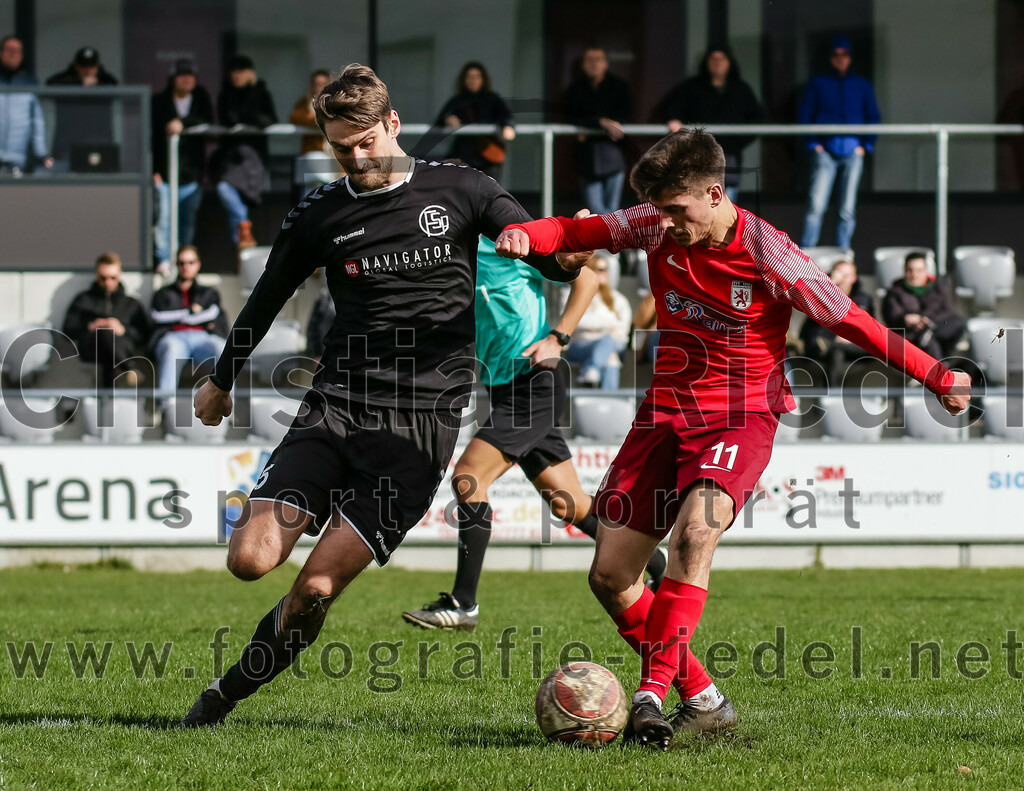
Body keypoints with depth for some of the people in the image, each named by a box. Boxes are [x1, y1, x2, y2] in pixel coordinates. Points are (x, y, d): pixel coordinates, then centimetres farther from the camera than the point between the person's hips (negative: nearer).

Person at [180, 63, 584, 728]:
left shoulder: (459, 192, 5)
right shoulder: (319, 217, 10)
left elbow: (553, 259, 5)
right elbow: (267, 298, 26)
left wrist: (571, 255, -20)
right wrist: (222, 380, 36)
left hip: (423, 418, -3)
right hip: (335, 405, 3)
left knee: (317, 588, -11)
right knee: (251, 560, -16)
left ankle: (229, 695, 9)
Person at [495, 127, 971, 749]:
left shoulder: (766, 254, -16)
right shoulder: (659, 229, -3)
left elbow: (849, 320, -9)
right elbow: (579, 231, 2)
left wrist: (935, 375, -8)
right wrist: (525, 235, -22)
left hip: (741, 415, -6)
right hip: (666, 411, 6)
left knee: (694, 534, -33)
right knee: (610, 576, 0)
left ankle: (654, 695, -31)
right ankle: (703, 699, 13)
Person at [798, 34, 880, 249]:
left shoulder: (862, 85, 11)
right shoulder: (818, 83, 8)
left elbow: (874, 118, 14)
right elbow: (804, 115, 8)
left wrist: (866, 145, 2)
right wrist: (812, 143, -3)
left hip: (853, 152, 2)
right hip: (825, 151, -2)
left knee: (848, 210, 1)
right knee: (816, 205, -13)